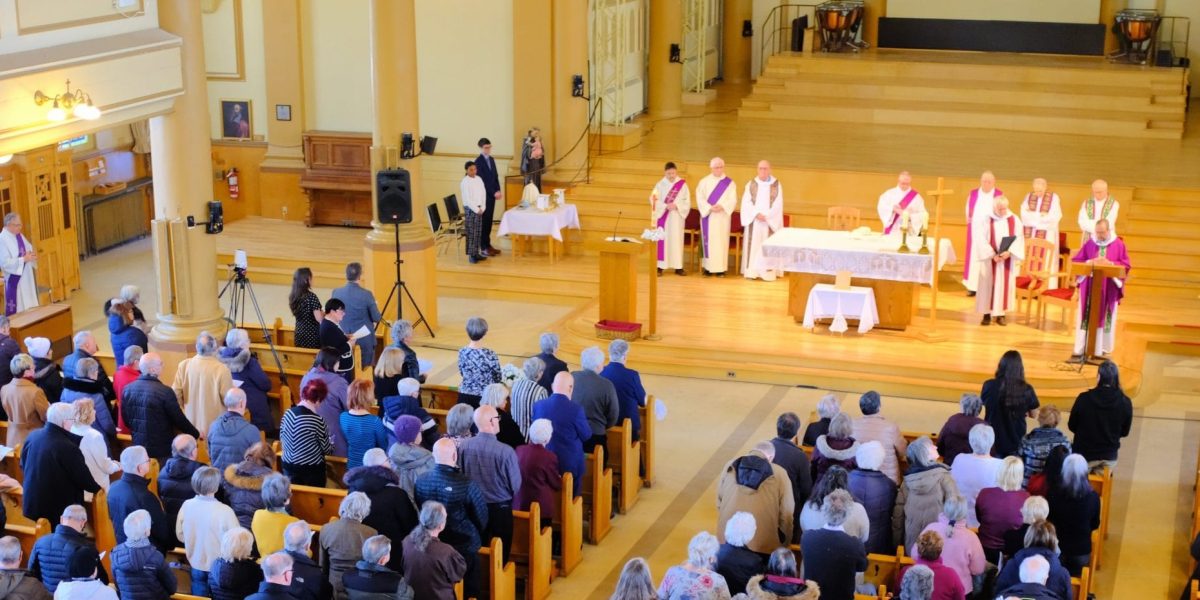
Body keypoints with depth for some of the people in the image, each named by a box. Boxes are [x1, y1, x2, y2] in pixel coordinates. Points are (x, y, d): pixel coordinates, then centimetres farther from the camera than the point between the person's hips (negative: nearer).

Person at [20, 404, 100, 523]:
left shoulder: (32, 436, -5)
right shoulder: (68, 448, -27)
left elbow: (23, 466, 12)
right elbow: (84, 479, -16)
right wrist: (99, 489, 5)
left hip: (31, 506, 7)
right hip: (59, 512, -7)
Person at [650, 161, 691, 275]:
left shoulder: (682, 184, 3)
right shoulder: (660, 184, 1)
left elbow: (687, 201, 1)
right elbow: (654, 200, -4)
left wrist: (676, 205, -16)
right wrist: (665, 206, -18)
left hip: (677, 217, 1)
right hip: (663, 216, -1)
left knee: (677, 240, 2)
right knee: (662, 240, -3)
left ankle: (678, 267, 6)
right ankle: (660, 266, 0)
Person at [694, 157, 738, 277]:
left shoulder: (729, 183, 5)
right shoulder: (704, 182, 5)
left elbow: (733, 200, -2)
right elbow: (700, 198, -2)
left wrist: (722, 206, -19)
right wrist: (710, 208, -18)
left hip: (723, 216, 0)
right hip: (708, 215, 0)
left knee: (721, 241, -1)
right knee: (708, 241, -1)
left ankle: (720, 268, 1)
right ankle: (708, 267, 4)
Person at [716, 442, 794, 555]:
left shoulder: (730, 467, 1)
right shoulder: (779, 474, -5)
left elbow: (719, 503, 11)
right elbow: (786, 514, -1)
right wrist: (785, 543, 16)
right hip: (762, 546, -2)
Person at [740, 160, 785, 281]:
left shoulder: (777, 185, 3)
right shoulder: (751, 184, 6)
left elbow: (778, 204, -4)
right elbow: (746, 202, -2)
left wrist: (766, 216, -16)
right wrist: (756, 214, -16)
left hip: (771, 221, -1)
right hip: (754, 220, 1)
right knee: (753, 245, -1)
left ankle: (768, 271, -4)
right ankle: (752, 271, -1)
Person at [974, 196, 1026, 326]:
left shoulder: (1014, 220, 2)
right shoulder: (984, 220, -4)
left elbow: (1019, 238, -3)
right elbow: (981, 240, -9)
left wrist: (1009, 252, -19)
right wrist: (992, 254, -19)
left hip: (1008, 258, 2)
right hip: (989, 258, -2)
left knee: (1005, 285, 4)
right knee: (988, 285, 0)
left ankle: (1000, 313, 10)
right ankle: (987, 314, 5)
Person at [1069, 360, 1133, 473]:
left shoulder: (1084, 399, -19)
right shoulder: (1125, 403, -14)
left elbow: (1072, 426, -5)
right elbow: (1124, 432, 0)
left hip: (1084, 454, -2)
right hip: (1109, 456, 2)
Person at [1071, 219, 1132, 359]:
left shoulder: (1119, 245, 1)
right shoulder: (1089, 244, 5)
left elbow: (1125, 265, -1)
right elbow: (1076, 261, 6)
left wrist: (1110, 264, -17)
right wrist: (1089, 263, -13)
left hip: (1109, 288, -1)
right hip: (1089, 286, 1)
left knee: (1105, 317, 3)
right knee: (1087, 317, -1)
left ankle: (1102, 347, 9)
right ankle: (1082, 347, -1)